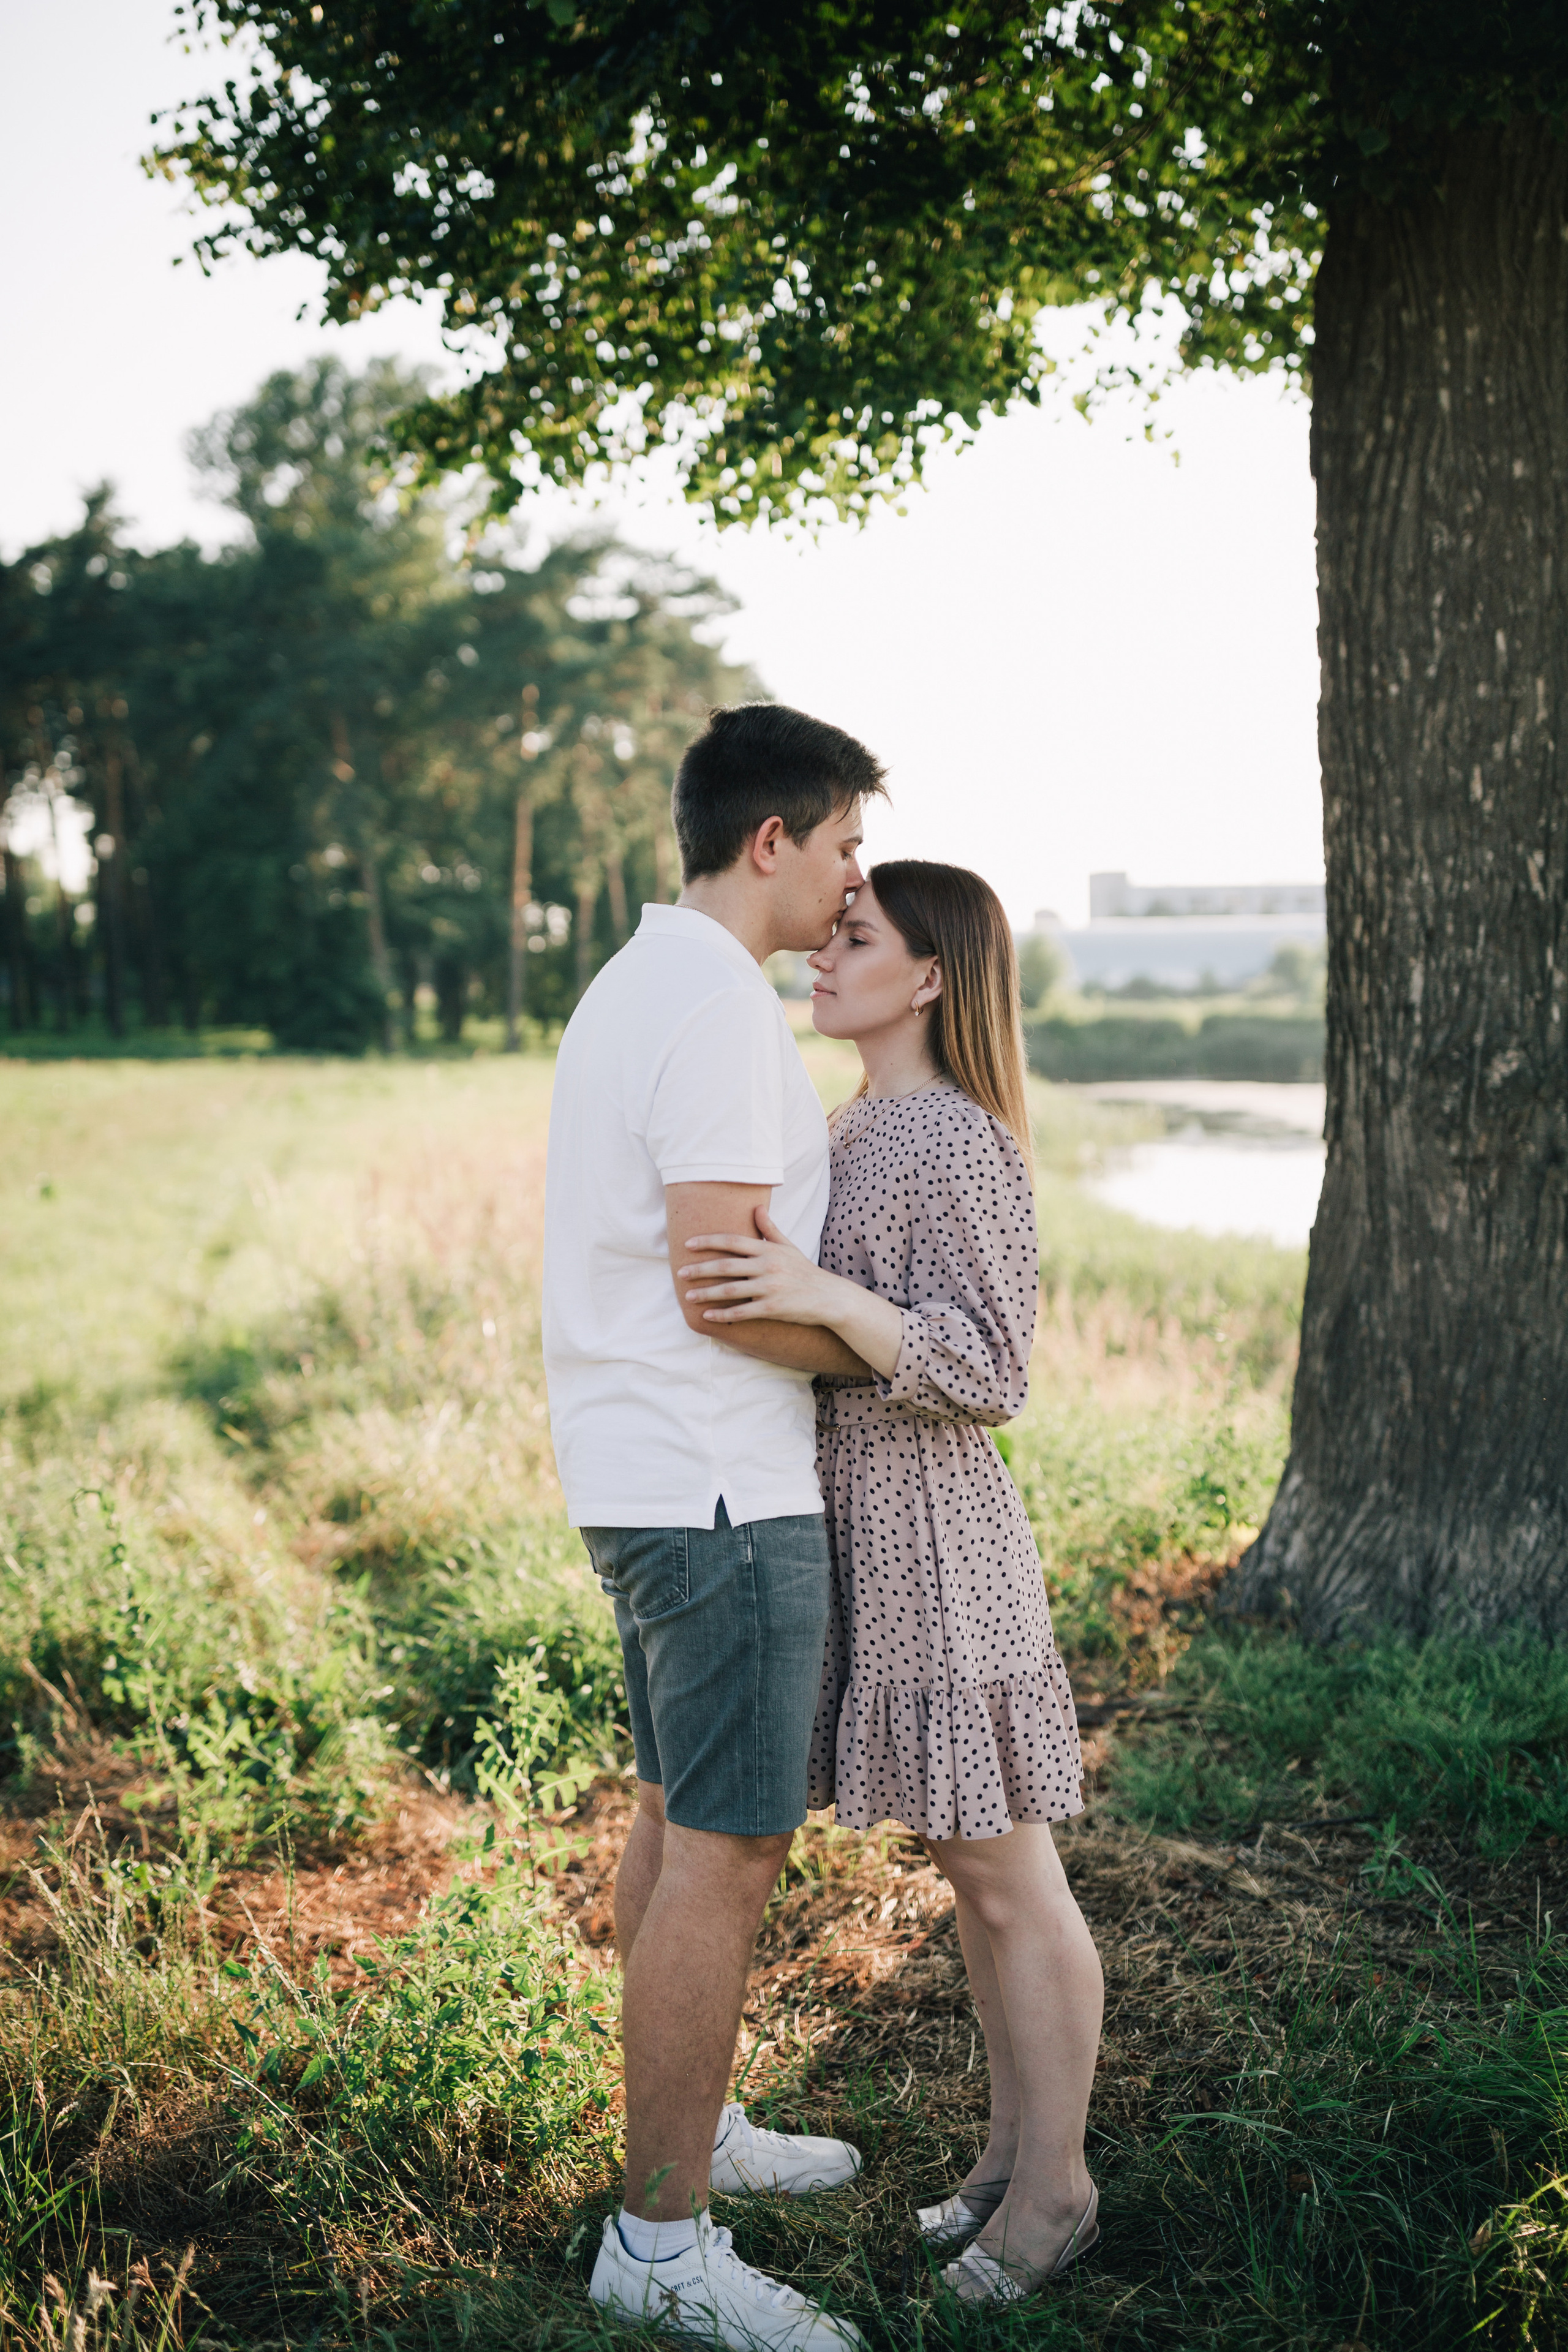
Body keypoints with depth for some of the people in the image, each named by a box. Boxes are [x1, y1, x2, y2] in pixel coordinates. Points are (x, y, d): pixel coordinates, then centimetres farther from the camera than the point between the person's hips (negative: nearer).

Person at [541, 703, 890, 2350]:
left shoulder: (629, 987, 15)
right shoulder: (720, 1010, -18)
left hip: (637, 1475, 11)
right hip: (721, 1487, -11)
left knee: (678, 1819, 19)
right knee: (726, 1854, -4)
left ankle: (688, 2132, 34)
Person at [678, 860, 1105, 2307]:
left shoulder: (963, 1144, -16)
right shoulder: (858, 1128, 12)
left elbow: (992, 1373, -20)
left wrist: (827, 1298, -30)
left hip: (936, 1531, -9)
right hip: (860, 1521, 9)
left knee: (1009, 1881, 4)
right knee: (965, 1864, 18)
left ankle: (1055, 2189, 19)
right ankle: (1013, 2145, 32)